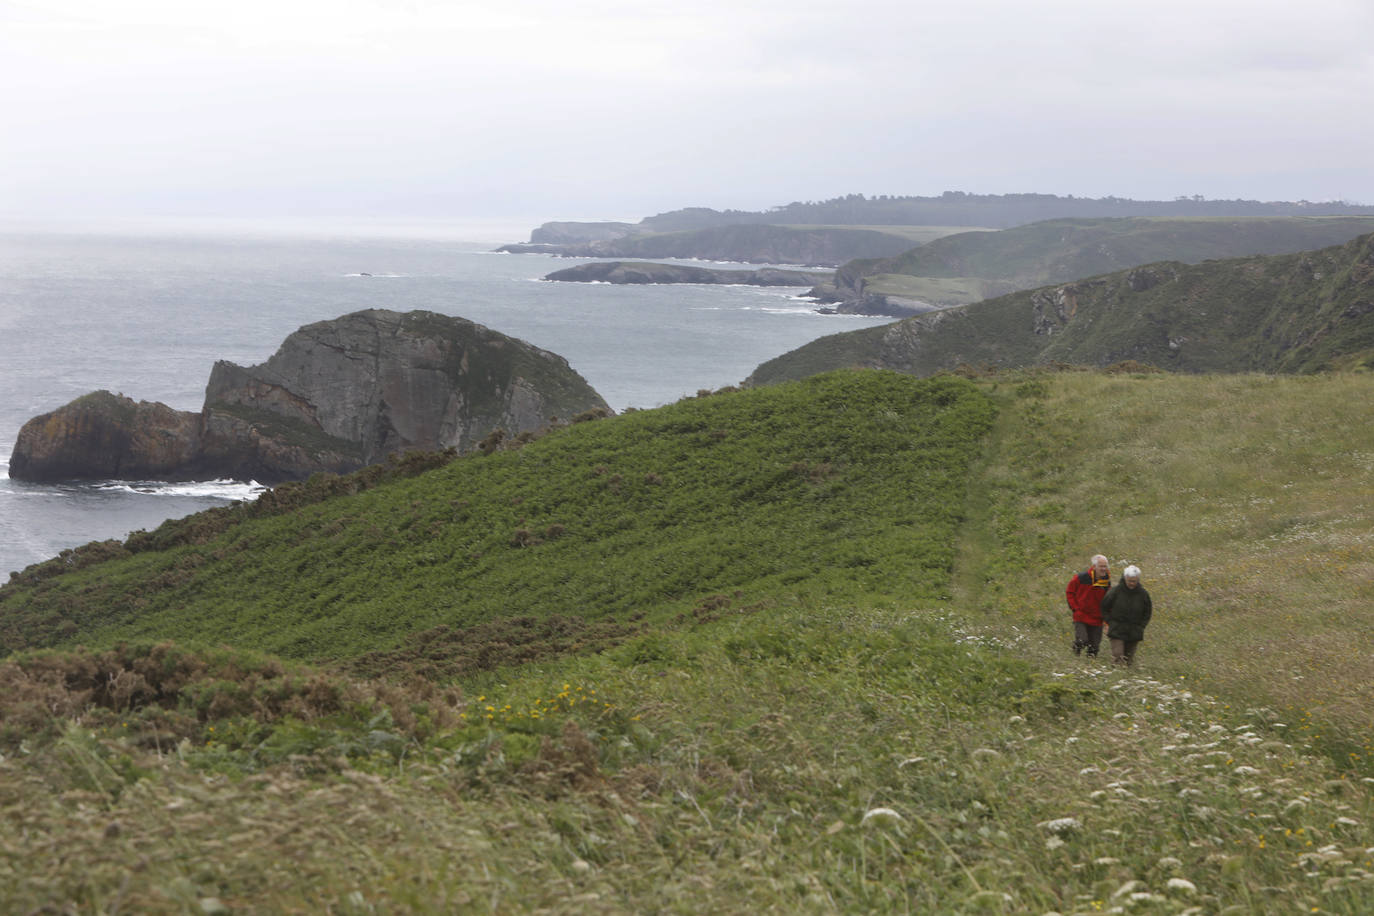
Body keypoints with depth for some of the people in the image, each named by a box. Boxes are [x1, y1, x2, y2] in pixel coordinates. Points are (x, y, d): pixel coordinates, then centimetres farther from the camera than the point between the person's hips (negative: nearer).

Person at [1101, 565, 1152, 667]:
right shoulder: (1116, 591, -8)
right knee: (1118, 657, -14)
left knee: (1129, 660, 8)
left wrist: (1140, 626, 4)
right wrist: (1110, 622, -1)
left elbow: (1147, 612, 13)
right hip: (1117, 630, -2)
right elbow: (1104, 608, 5)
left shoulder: (1143, 594, -2)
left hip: (1134, 633, 2)